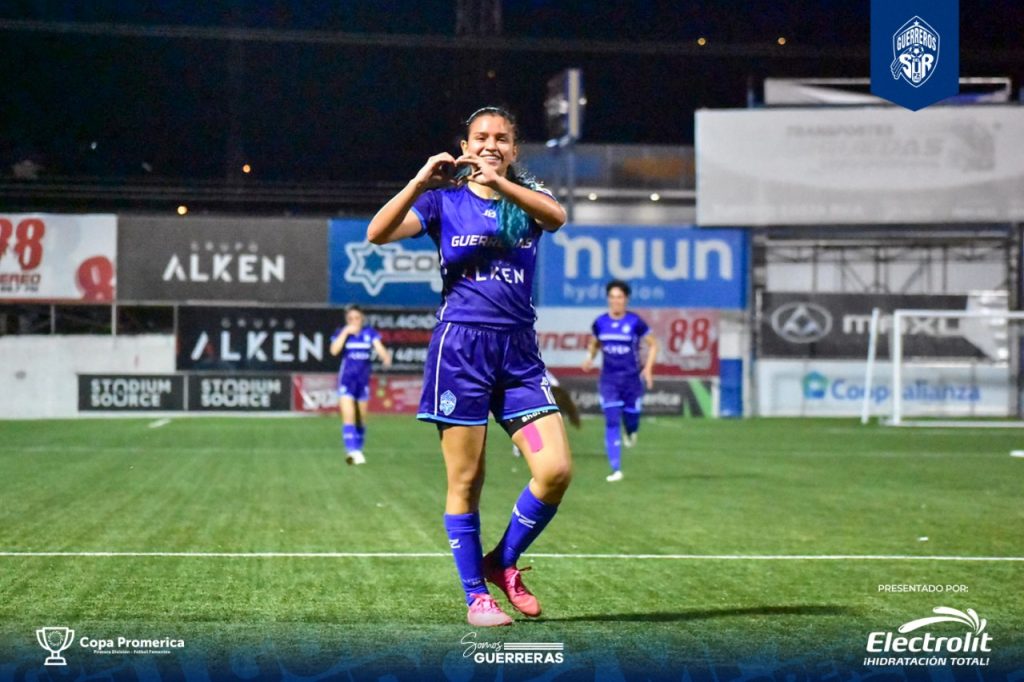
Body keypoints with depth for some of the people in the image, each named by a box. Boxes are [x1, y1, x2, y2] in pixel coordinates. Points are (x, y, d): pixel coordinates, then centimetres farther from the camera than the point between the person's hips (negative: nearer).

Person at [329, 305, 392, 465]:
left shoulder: (370, 333, 3)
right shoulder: (341, 332, -2)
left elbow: (380, 348, -10)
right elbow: (334, 351, -18)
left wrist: (386, 357, -32)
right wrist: (345, 332, -20)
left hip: (363, 380, 3)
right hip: (346, 379, -3)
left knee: (361, 419, 12)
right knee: (348, 417, -15)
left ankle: (357, 450, 23)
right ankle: (352, 451, -24)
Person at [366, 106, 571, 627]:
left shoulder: (526, 195, 9)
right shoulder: (444, 199, 5)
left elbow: (556, 217, -16)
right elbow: (377, 233, -9)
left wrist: (499, 183, -30)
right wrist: (420, 183, -20)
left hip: (519, 351, 2)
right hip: (461, 347, -2)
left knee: (556, 469, -9)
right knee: (466, 481, -1)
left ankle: (503, 563, 12)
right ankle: (476, 596, 11)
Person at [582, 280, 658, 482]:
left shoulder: (635, 322, -7)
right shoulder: (600, 323, 1)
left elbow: (653, 345, 2)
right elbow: (594, 344, 18)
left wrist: (648, 368, -9)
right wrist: (589, 358, -2)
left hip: (631, 379, -1)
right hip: (608, 380, 1)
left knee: (631, 419, 4)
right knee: (611, 422, -8)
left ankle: (630, 433, 46)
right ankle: (616, 470, -6)